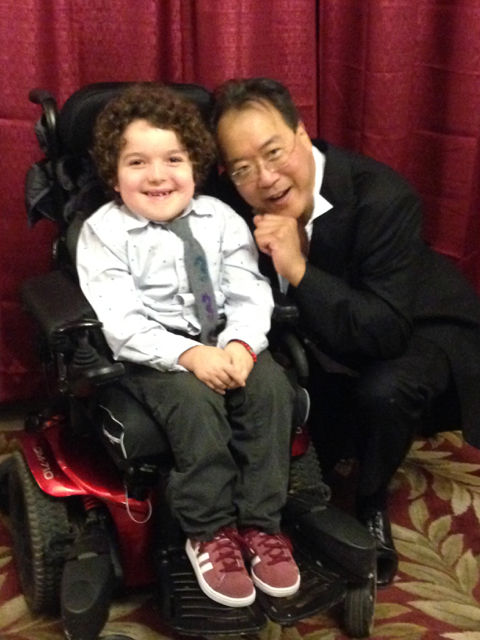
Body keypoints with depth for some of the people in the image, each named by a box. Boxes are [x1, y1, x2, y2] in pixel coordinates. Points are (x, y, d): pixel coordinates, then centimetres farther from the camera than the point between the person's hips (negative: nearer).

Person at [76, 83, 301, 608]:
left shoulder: (221, 220, 5)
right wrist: (188, 354, -28)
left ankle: (260, 522, -11)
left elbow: (249, 294, 1)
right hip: (149, 354, -4)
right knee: (195, 399, -32)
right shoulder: (103, 232, -6)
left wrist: (240, 343, -21)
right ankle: (210, 531, -13)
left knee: (270, 384, -23)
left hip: (223, 340, 4)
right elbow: (120, 322, -15)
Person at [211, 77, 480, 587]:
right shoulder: (240, 207, -16)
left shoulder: (382, 197, -32)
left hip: (421, 332, -5)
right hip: (327, 339, 6)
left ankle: (370, 508, -2)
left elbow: (386, 333, -36)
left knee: (383, 391, -34)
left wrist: (299, 271, -41)